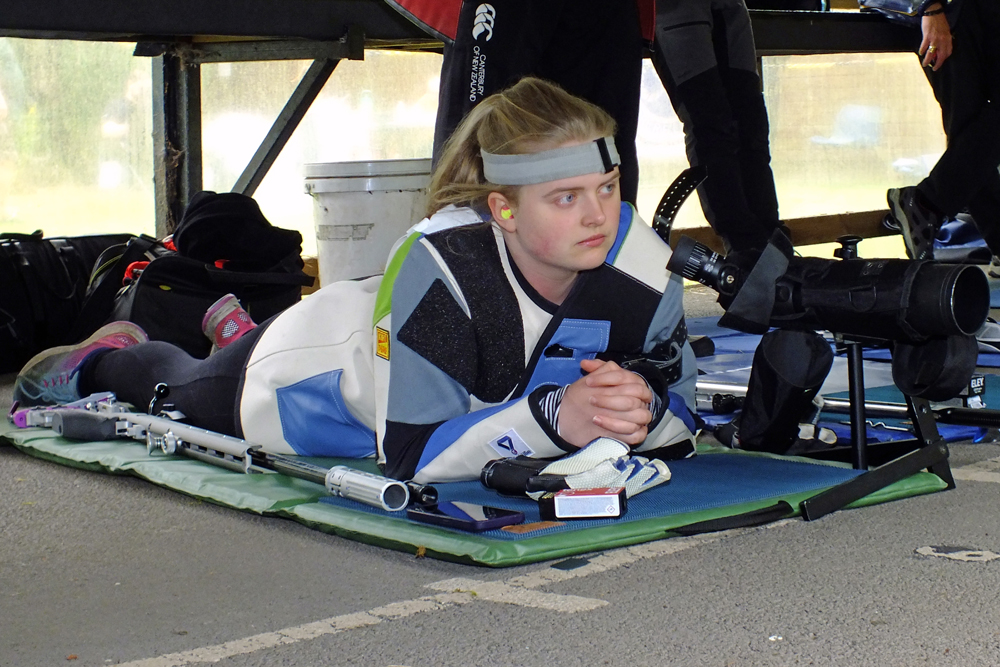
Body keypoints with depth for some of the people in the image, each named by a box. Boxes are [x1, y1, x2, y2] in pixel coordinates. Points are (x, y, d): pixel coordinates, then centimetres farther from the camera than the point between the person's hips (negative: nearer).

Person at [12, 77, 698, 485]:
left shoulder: (639, 258, -33)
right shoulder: (438, 263, -46)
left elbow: (678, 423, -25)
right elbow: (411, 452, -45)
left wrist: (641, 411, -48)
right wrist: (549, 418, -58)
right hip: (309, 367, -4)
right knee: (181, 387, 29)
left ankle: (236, 327, 68)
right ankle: (103, 357, 62)